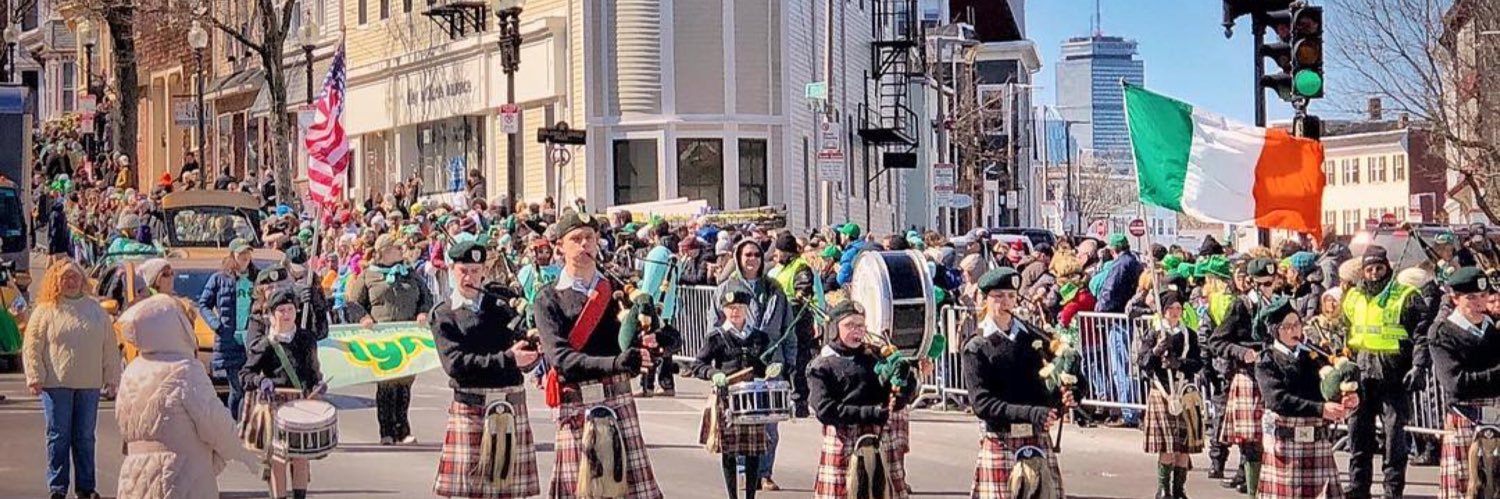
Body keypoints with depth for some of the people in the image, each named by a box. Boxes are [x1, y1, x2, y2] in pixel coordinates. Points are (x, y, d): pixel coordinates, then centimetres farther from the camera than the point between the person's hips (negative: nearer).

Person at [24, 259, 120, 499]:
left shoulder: (96, 310, 10)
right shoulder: (46, 311, 2)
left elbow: (110, 348, 11)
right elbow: (31, 347, 0)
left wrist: (111, 378, 7)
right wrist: (35, 377, -8)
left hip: (89, 385, 2)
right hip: (56, 384, -2)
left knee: (85, 437, 7)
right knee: (59, 436, 0)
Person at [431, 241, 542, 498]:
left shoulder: (501, 307, 13)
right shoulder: (443, 314, 3)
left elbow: (526, 360, 9)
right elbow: (455, 363, -12)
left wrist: (531, 351, -15)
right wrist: (506, 358, -19)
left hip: (512, 403, 3)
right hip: (471, 408, -3)